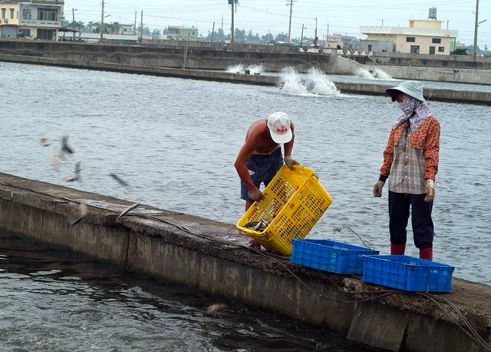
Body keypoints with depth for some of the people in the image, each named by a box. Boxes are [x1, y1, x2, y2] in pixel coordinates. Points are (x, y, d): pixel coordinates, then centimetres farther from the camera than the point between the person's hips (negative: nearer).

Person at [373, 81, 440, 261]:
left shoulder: (431, 123, -5)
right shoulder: (400, 123, 14)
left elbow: (432, 153, -12)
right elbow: (390, 151, 16)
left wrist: (430, 179, -22)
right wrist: (382, 178, 15)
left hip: (420, 186, -7)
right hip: (397, 185, 7)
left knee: (422, 226, -4)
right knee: (396, 225, 12)